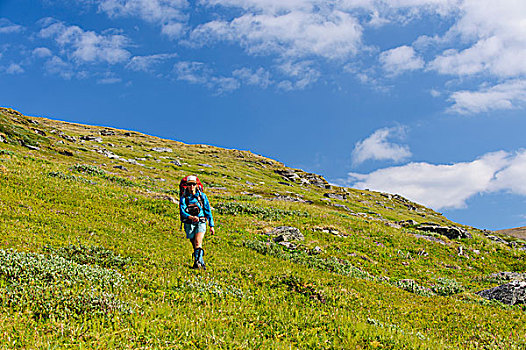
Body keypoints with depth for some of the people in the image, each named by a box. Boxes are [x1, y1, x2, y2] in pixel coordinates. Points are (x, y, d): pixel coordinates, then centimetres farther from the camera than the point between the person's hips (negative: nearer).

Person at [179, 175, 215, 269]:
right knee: (195, 245, 9)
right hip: (189, 224, 2)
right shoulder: (184, 198, 1)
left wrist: (211, 226, 5)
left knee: (198, 242, -21)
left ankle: (197, 262, -25)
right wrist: (191, 217, -34)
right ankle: (202, 263, 24)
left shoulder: (202, 196, 2)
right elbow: (182, 212, -13)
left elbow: (208, 211, 6)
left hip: (201, 223, -2)